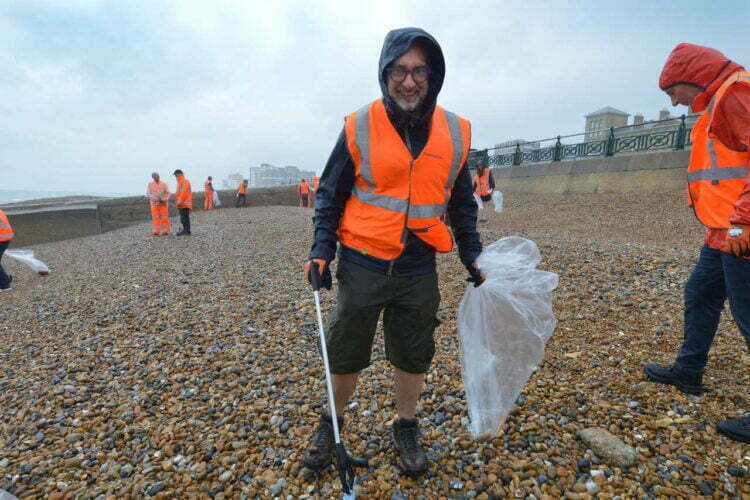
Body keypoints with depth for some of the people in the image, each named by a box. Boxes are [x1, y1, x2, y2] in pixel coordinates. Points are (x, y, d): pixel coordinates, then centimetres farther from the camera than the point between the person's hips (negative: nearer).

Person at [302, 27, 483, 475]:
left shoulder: (456, 133, 2)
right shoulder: (359, 128, -5)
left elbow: (462, 204, 12)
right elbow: (330, 195, 2)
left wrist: (473, 255, 7)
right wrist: (322, 250, -8)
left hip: (419, 270, 2)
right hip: (363, 265, -1)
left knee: (413, 355, 15)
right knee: (345, 354, 11)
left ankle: (407, 430, 40)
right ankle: (330, 425, 39)